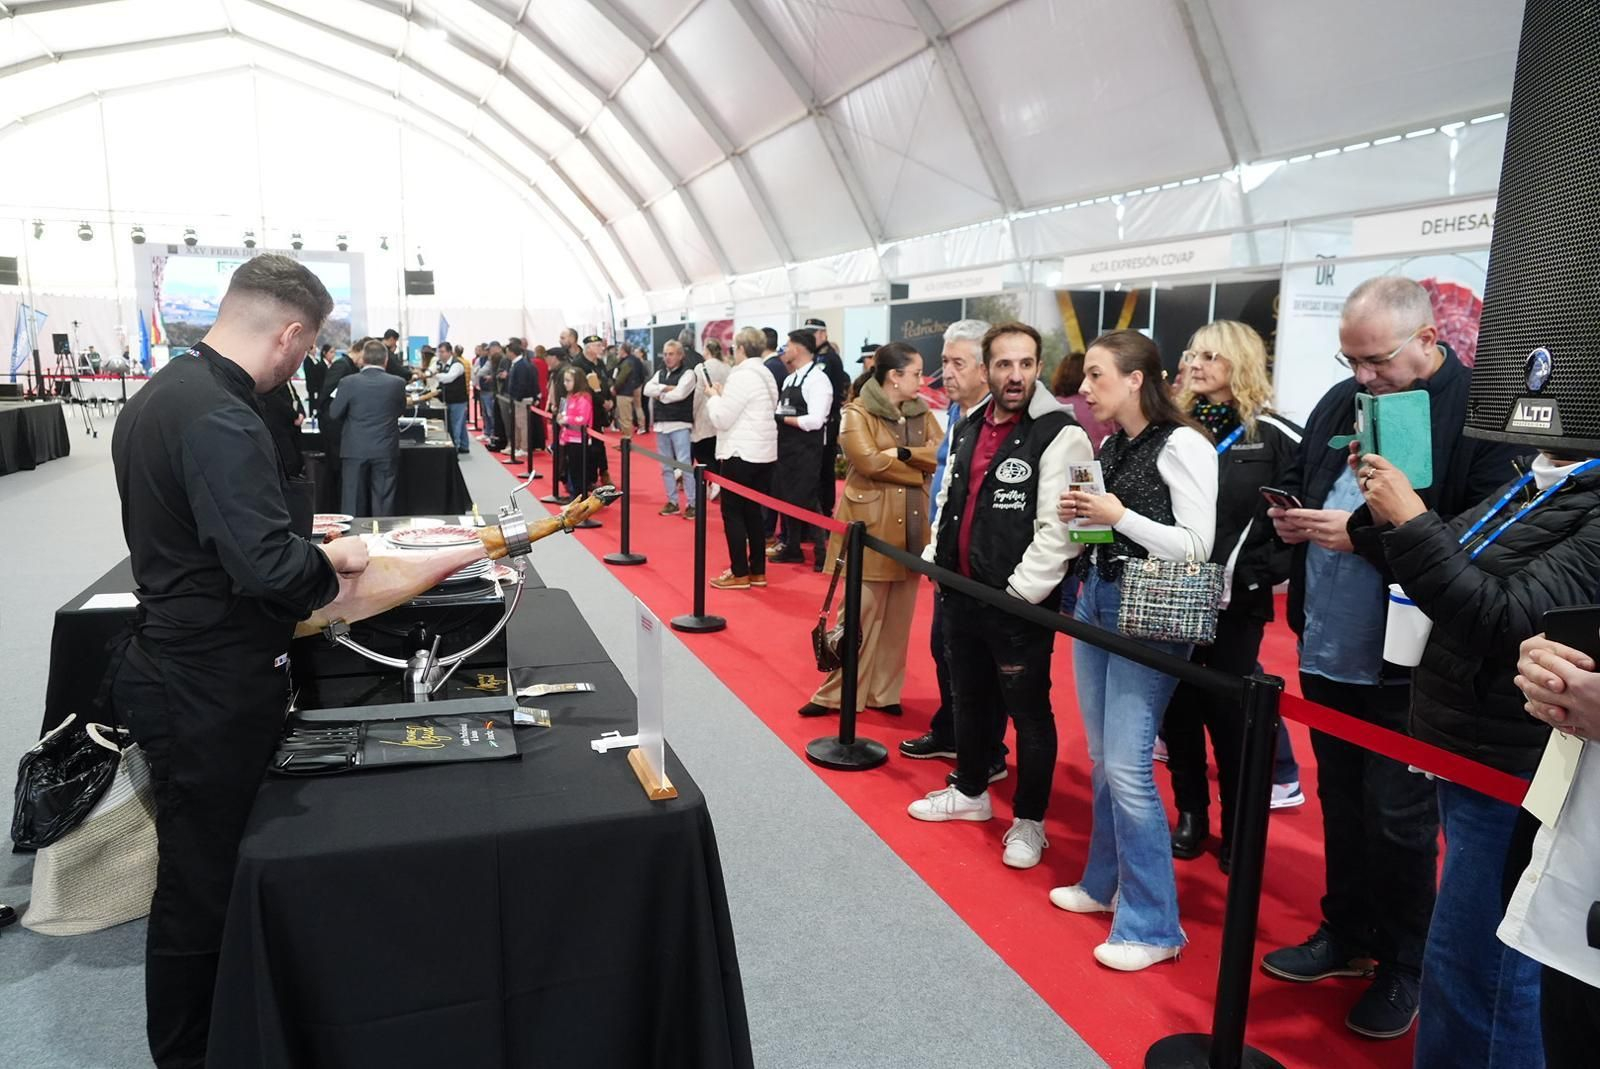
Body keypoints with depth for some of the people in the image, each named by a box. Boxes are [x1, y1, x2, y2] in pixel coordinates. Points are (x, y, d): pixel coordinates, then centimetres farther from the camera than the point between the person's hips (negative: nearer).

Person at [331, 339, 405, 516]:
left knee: (354, 504, 9)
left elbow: (335, 413, 2)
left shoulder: (349, 382, -9)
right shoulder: (397, 383, -6)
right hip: (386, 451, 0)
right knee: (384, 504, 5)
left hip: (355, 450, 0)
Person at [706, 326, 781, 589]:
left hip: (741, 454, -9)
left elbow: (721, 419, -15)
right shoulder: (765, 375, 14)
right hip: (763, 453, 9)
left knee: (733, 512, -1)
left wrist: (713, 397, 1)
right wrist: (724, 396, 13)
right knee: (753, 512, 13)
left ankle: (740, 574, 1)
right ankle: (757, 572, 17)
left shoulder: (742, 376, -15)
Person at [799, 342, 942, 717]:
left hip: (912, 528, 6)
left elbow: (943, 454, -2)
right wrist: (919, 471, -9)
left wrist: (902, 453, -16)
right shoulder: (857, 414, -7)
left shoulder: (922, 413, 11)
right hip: (871, 527, -6)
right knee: (860, 615, -1)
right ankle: (837, 693, 11)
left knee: (898, 616, 11)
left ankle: (884, 692, 22)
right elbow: (870, 462, -19)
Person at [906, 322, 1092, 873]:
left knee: (1029, 713, 7)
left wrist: (1021, 590, -19)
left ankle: (1029, 820, 24)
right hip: (961, 594, 7)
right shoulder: (967, 426, 9)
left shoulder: (1059, 435, -14)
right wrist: (936, 555, 11)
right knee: (969, 700, 21)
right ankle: (971, 792, 42)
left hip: (1018, 604, -7)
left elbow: (1060, 528, -19)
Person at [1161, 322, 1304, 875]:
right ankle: (1190, 815, 28)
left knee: (1230, 715, 6)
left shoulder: (1272, 436, -5)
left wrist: (1261, 571, -16)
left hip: (1235, 603, -4)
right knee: (1179, 710, 11)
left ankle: (1239, 830, 23)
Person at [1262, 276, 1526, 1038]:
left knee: (1398, 819, 7)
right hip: (1326, 651, 7)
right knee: (1340, 802, 18)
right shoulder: (1340, 401, 8)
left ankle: (1404, 967, 26)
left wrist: (1365, 533, -25)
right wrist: (1289, 516, -3)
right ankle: (1346, 934, 36)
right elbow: (1298, 482, 19)